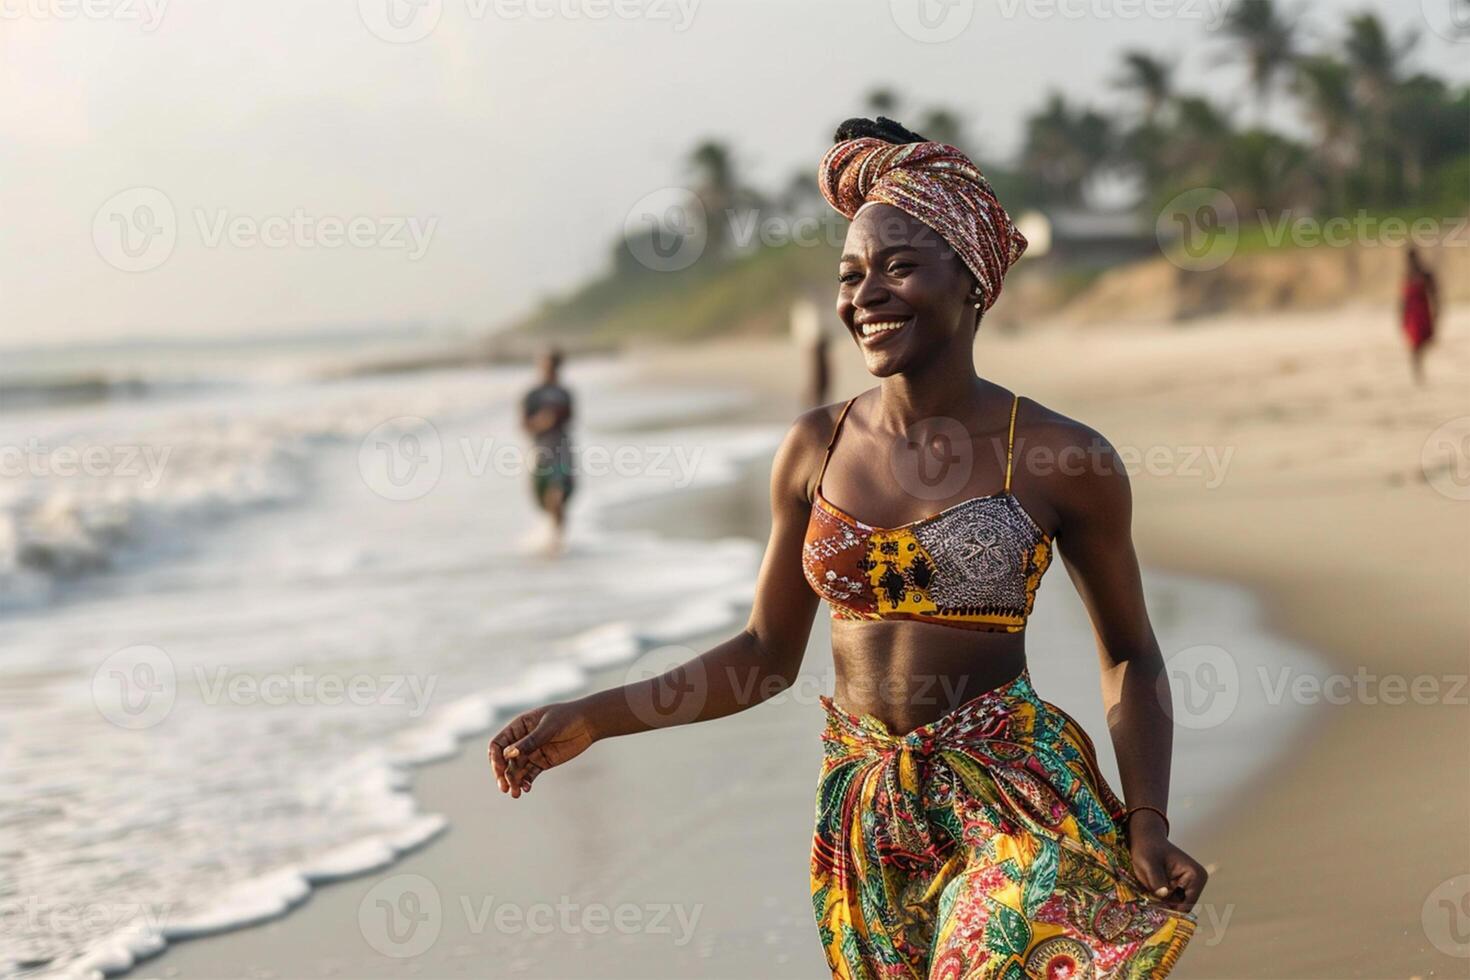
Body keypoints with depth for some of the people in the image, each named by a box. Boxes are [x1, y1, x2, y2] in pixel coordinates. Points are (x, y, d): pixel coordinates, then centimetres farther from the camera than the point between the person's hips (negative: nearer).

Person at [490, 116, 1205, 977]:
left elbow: (1131, 655, 5)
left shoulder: (1063, 458, -5)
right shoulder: (815, 450, 3)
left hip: (1012, 806, -3)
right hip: (863, 811, 4)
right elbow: (768, 655, 11)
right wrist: (591, 719, 3)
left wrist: (1150, 824, -7)